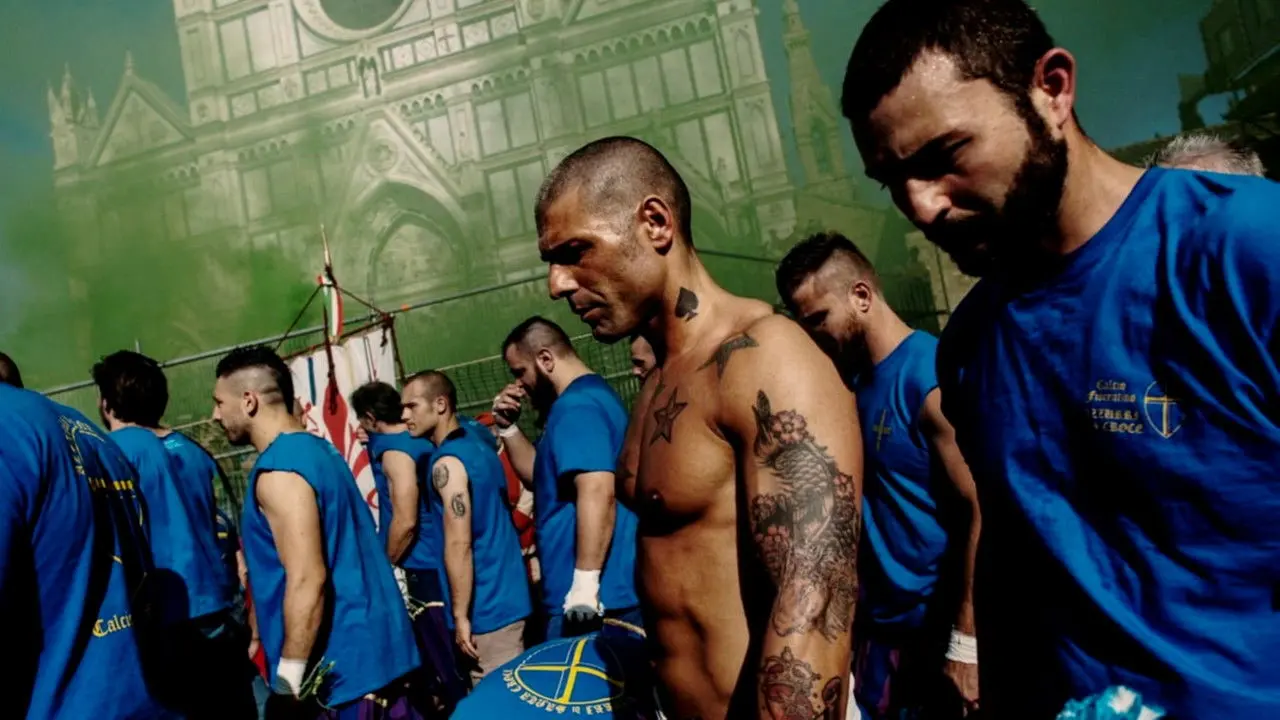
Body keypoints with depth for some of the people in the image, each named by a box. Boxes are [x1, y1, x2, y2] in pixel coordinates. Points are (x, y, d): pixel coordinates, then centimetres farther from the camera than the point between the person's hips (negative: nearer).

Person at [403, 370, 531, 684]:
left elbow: (458, 544, -21)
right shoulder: (478, 438, 10)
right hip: (509, 591, 9)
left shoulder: (447, 463, -18)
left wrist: (460, 615, -18)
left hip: (488, 603, -9)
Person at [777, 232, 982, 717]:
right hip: (879, 625, 7)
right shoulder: (850, 381, 6)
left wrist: (967, 641, -18)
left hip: (940, 627, -7)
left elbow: (981, 514, -19)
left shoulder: (931, 377, -17)